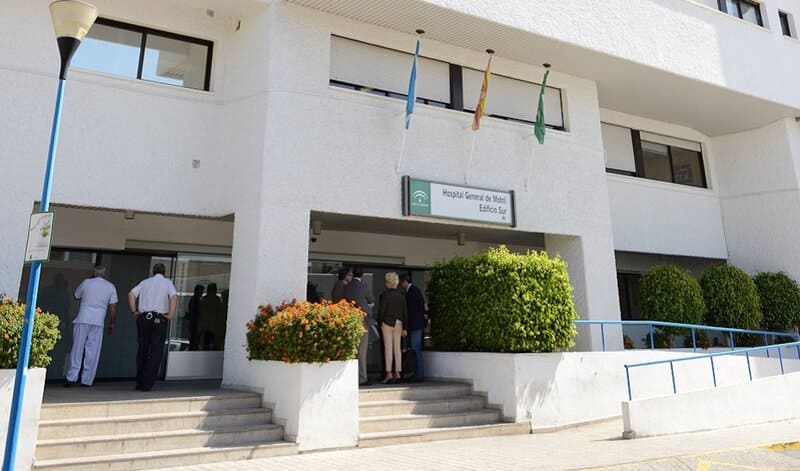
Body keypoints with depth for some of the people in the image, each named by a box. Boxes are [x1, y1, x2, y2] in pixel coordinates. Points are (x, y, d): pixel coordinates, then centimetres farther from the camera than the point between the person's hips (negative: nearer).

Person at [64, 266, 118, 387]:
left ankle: (71, 378, 1)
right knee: (93, 351, 3)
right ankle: (87, 380, 5)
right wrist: (112, 323, 14)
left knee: (77, 348, 4)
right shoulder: (111, 287, 6)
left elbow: (76, 296, 21)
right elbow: (113, 308, 4)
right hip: (98, 322, 1)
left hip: (83, 319, 0)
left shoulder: (86, 282, 3)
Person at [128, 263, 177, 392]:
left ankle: (139, 383, 19)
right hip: (159, 319, -4)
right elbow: (174, 297, -13)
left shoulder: (145, 282, 15)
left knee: (142, 350, 14)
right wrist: (171, 314, -9)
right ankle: (147, 384, -3)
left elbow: (131, 294, 2)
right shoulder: (167, 282, 5)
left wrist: (134, 311, 5)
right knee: (156, 352, 1)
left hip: (143, 318, 4)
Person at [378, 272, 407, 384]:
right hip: (399, 323, 4)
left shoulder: (385, 294, -10)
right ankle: (397, 373, 9)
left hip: (387, 322, -4)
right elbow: (405, 312, 5)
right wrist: (405, 327, 10)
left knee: (388, 348, -1)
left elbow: (382, 310, -9)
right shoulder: (402, 295, 3)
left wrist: (380, 323, 4)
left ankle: (389, 373, -2)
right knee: (397, 348, 8)